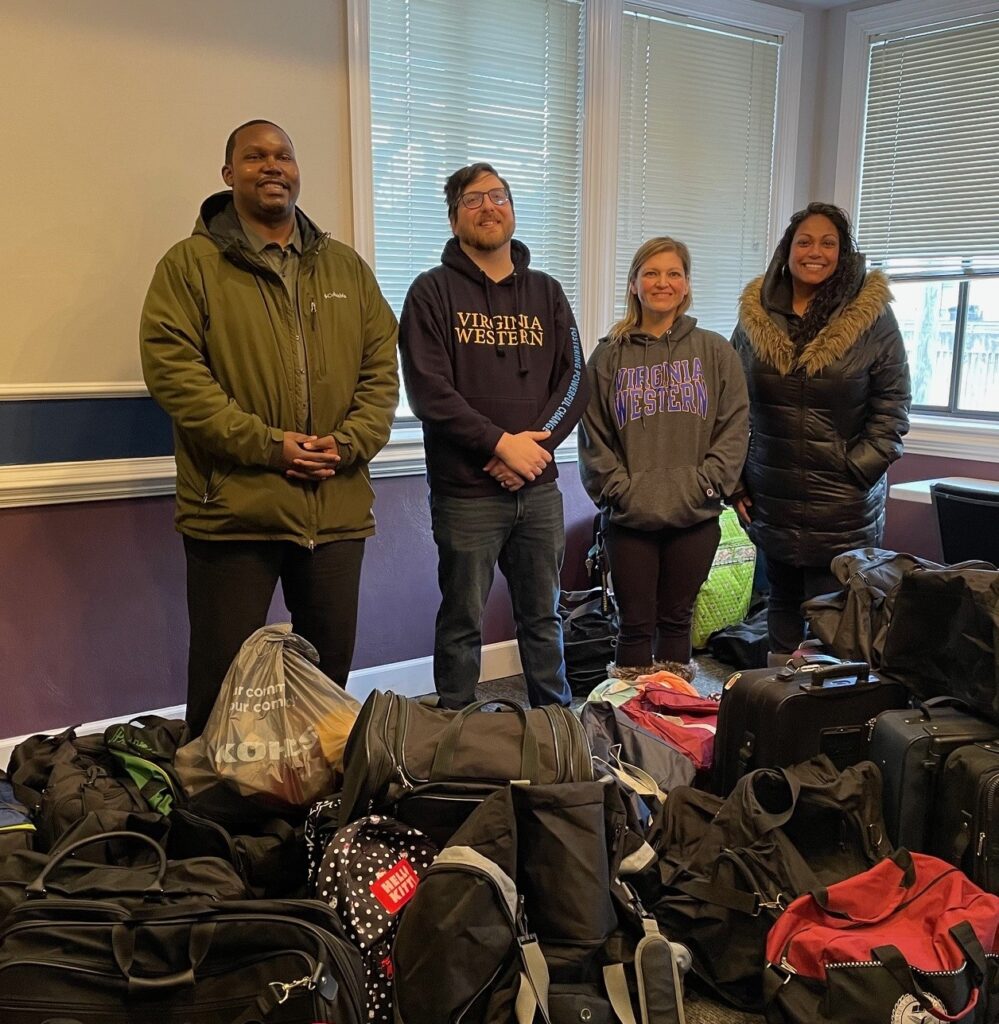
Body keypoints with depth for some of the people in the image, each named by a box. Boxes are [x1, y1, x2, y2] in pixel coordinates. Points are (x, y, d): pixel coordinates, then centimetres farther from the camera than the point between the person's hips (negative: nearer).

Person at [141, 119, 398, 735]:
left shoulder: (346, 266, 14)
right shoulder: (191, 264, 2)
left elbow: (382, 366, 10)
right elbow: (172, 368, -9)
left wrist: (348, 442, -7)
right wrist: (266, 444, -16)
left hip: (338, 506, 4)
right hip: (233, 505, -4)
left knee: (330, 667, 15)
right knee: (224, 676, 4)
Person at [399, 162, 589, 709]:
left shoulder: (546, 292, 13)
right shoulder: (433, 291, 0)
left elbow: (574, 380, 6)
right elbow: (428, 391, -11)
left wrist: (535, 442, -10)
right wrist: (501, 443, -16)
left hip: (539, 488, 4)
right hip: (466, 493, -4)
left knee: (543, 618, 14)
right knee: (462, 624, 5)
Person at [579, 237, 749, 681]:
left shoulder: (715, 352, 5)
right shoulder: (609, 355, 5)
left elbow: (735, 426, 2)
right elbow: (592, 435, 3)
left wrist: (705, 484, -9)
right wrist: (619, 489, -8)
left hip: (696, 516, 1)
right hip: (629, 515, 0)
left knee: (677, 621, 12)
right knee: (636, 624, 5)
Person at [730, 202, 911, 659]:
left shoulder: (872, 318, -3)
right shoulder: (755, 316, 5)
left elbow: (891, 411, -2)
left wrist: (856, 473, -11)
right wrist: (736, 480, 3)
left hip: (842, 508, -3)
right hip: (772, 500, 3)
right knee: (782, 604, 15)